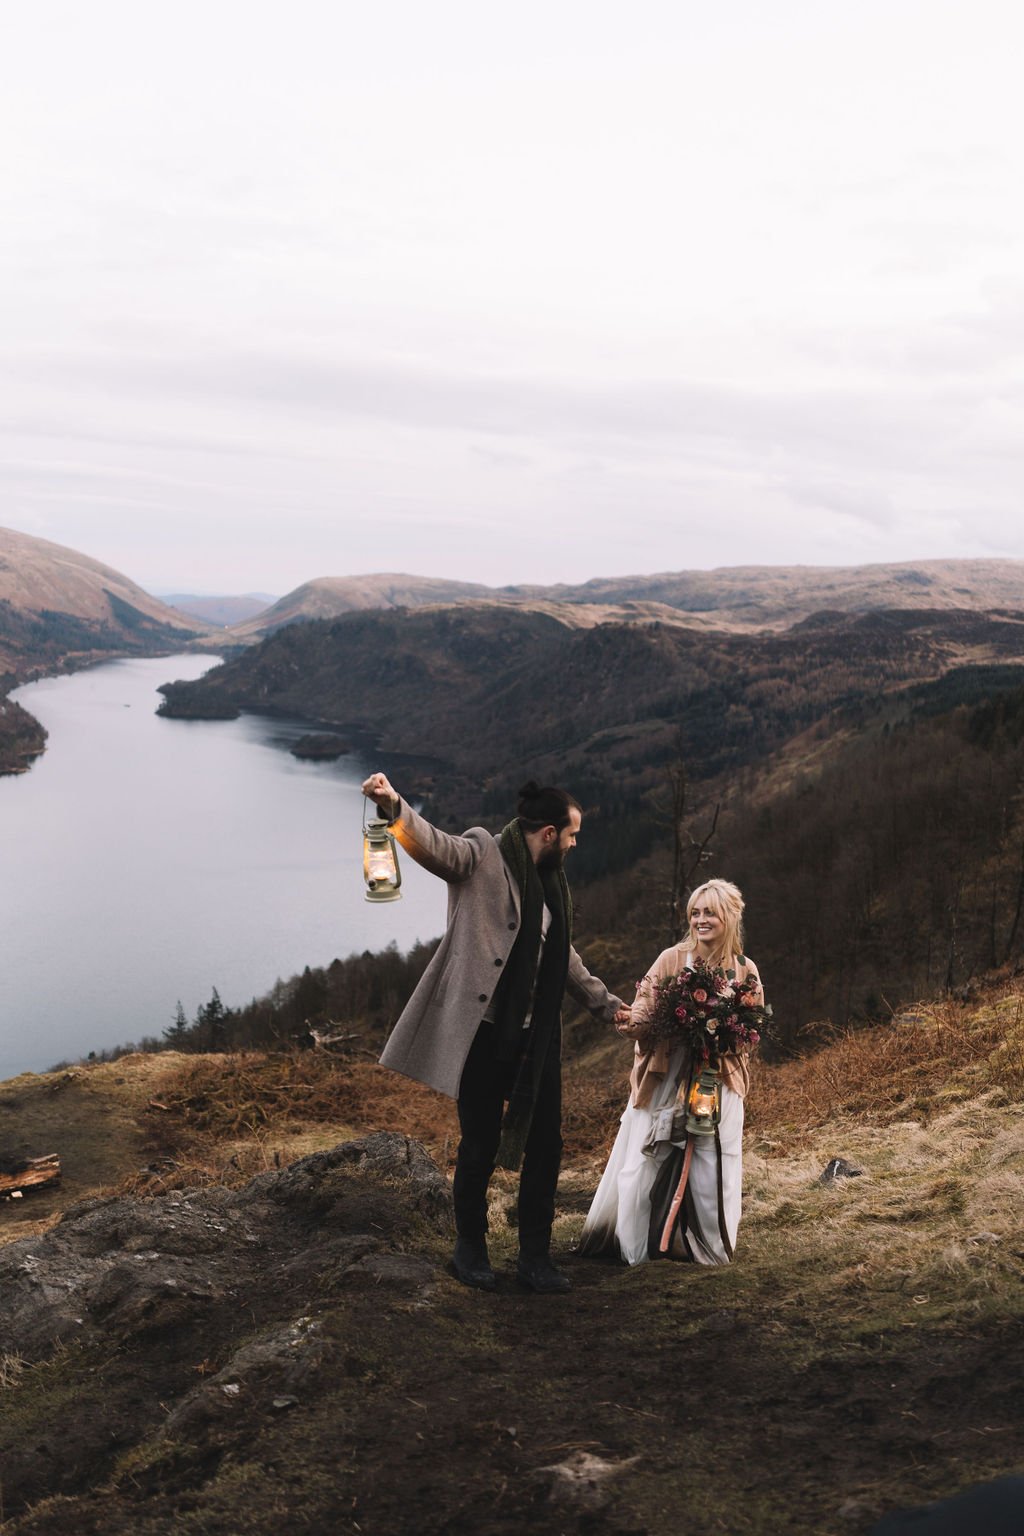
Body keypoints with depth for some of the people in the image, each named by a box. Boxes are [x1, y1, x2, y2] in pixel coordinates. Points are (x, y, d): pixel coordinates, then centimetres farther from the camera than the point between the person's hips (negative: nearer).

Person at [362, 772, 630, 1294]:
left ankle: (534, 1255, 23)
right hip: (484, 1034, -6)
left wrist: (602, 1001, 31)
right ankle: (470, 1248, 26)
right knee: (479, 1147, 5)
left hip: (537, 1038, 7)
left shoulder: (552, 883, 15)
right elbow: (431, 843, -27)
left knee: (545, 1145, 8)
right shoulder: (482, 857, -7)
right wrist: (392, 806, -47)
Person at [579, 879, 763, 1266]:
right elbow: (644, 1011, -4)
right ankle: (640, 1246, 16)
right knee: (647, 1165, 0)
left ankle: (710, 1248, 17)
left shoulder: (744, 971, 4)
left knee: (709, 1171, -1)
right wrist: (632, 1023, -27)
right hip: (663, 1081, -1)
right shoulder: (671, 959, -1)